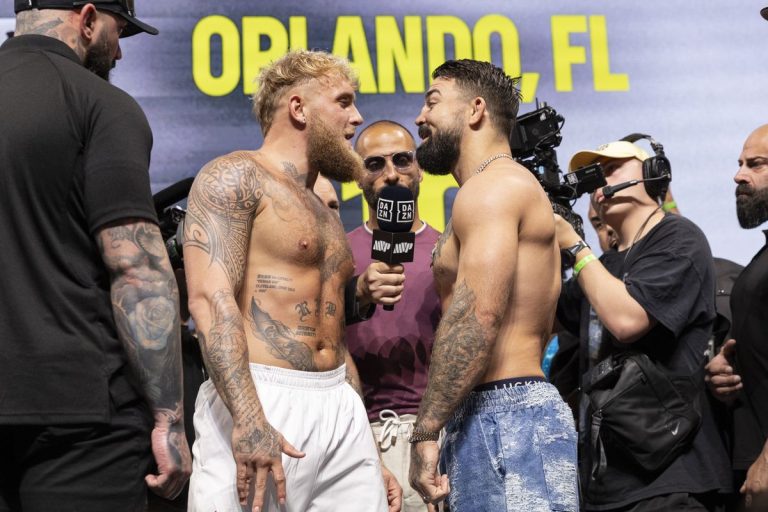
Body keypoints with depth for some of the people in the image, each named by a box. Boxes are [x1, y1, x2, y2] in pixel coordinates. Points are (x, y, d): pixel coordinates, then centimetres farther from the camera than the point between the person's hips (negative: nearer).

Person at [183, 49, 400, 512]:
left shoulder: (325, 217, 22)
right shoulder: (235, 177, -3)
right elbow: (212, 299, -16)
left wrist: (370, 458, 22)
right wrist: (248, 419, -27)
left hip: (343, 411, 8)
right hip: (259, 404, -7)